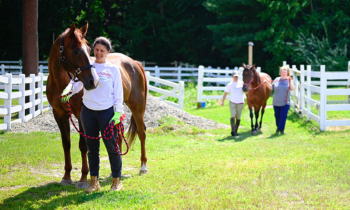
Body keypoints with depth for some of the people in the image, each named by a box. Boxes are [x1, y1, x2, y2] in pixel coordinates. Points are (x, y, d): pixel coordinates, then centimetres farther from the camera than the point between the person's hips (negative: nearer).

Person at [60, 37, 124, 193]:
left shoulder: (113, 69, 2)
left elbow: (118, 93, 1)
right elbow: (77, 83, -4)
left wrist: (118, 112, -7)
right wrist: (68, 91, -25)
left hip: (107, 112, -2)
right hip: (88, 111, 2)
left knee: (111, 146, 0)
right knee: (92, 147, 9)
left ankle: (117, 180, 12)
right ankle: (94, 181, 17)